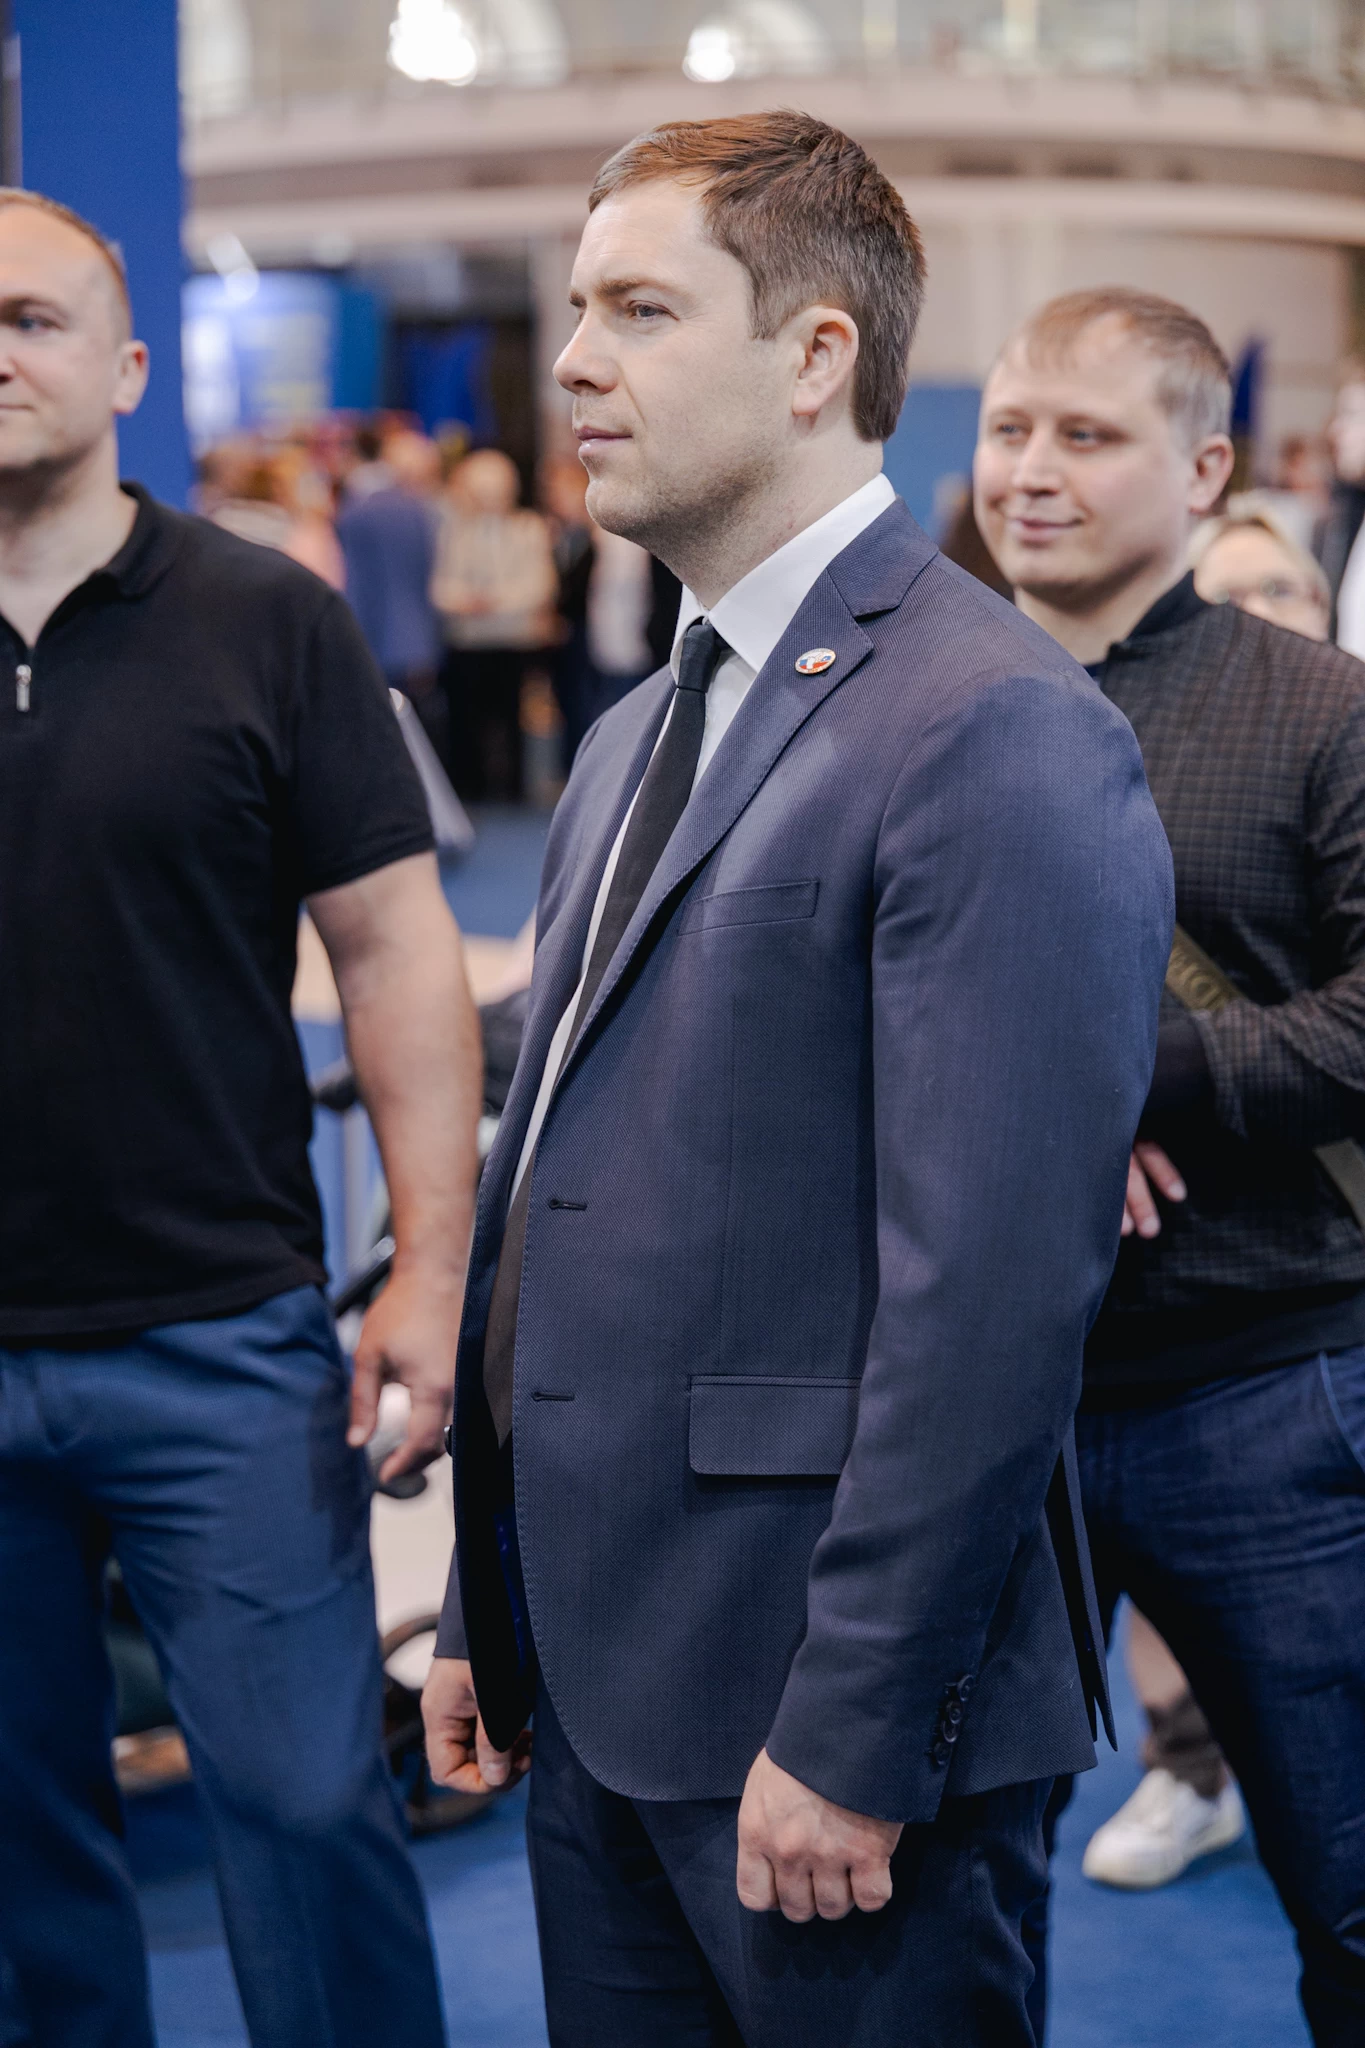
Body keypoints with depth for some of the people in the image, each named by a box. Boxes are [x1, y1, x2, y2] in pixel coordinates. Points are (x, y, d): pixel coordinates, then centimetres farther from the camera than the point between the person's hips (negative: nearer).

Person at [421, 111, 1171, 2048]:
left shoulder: (1002, 736, -16)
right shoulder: (633, 739, 14)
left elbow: (993, 1300, -21)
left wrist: (854, 1742, -20)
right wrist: (487, 1612, 17)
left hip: (818, 1727, -8)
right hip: (595, 1675, 8)